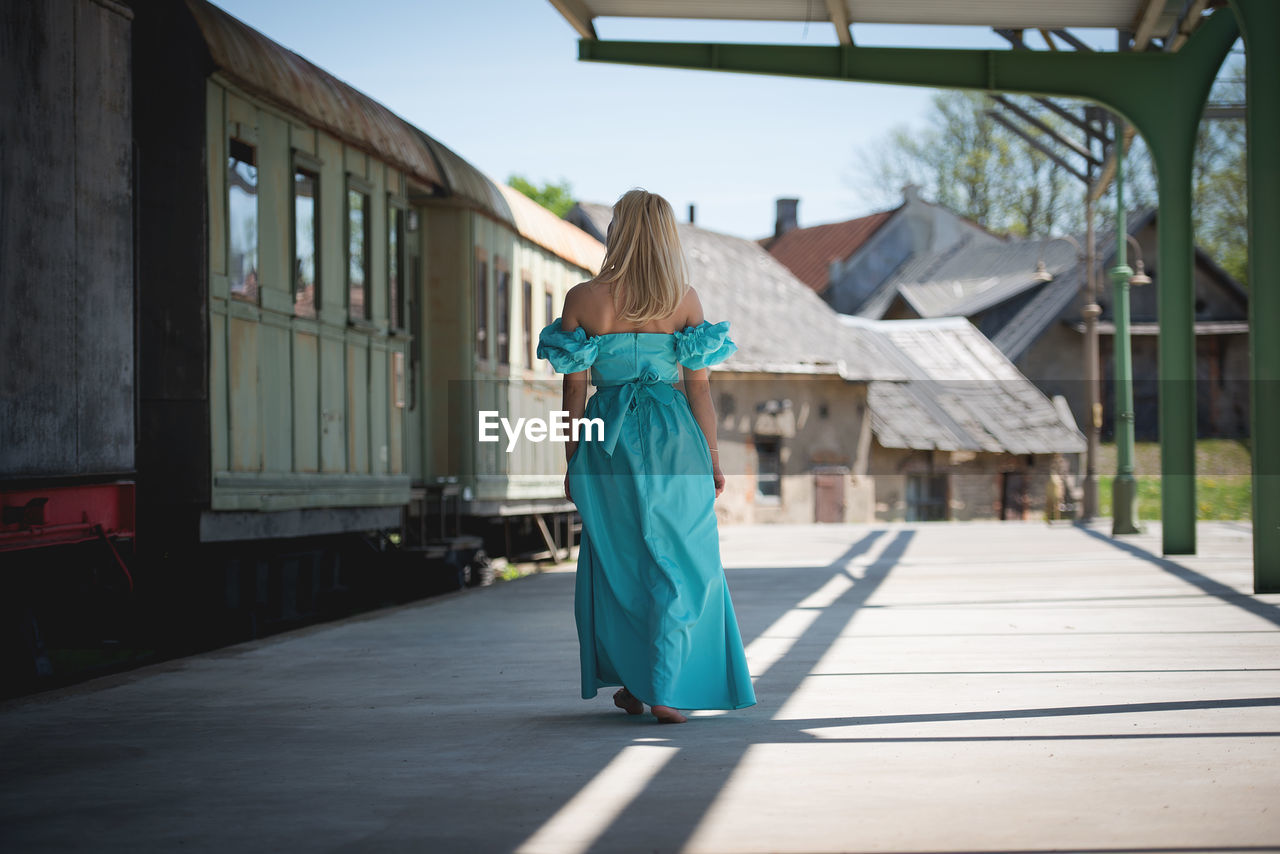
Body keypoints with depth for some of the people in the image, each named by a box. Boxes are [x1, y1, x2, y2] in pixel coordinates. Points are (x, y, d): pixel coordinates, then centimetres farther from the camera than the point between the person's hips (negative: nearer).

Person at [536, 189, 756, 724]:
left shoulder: (582, 299, -3)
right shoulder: (683, 299, -2)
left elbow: (574, 388, 0)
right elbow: (699, 385, -1)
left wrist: (572, 463, 8)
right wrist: (713, 458, 7)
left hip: (609, 442, 1)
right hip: (674, 439, -1)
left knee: (615, 561, 15)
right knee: (678, 562, 6)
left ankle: (629, 684, 21)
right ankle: (666, 691, 0)